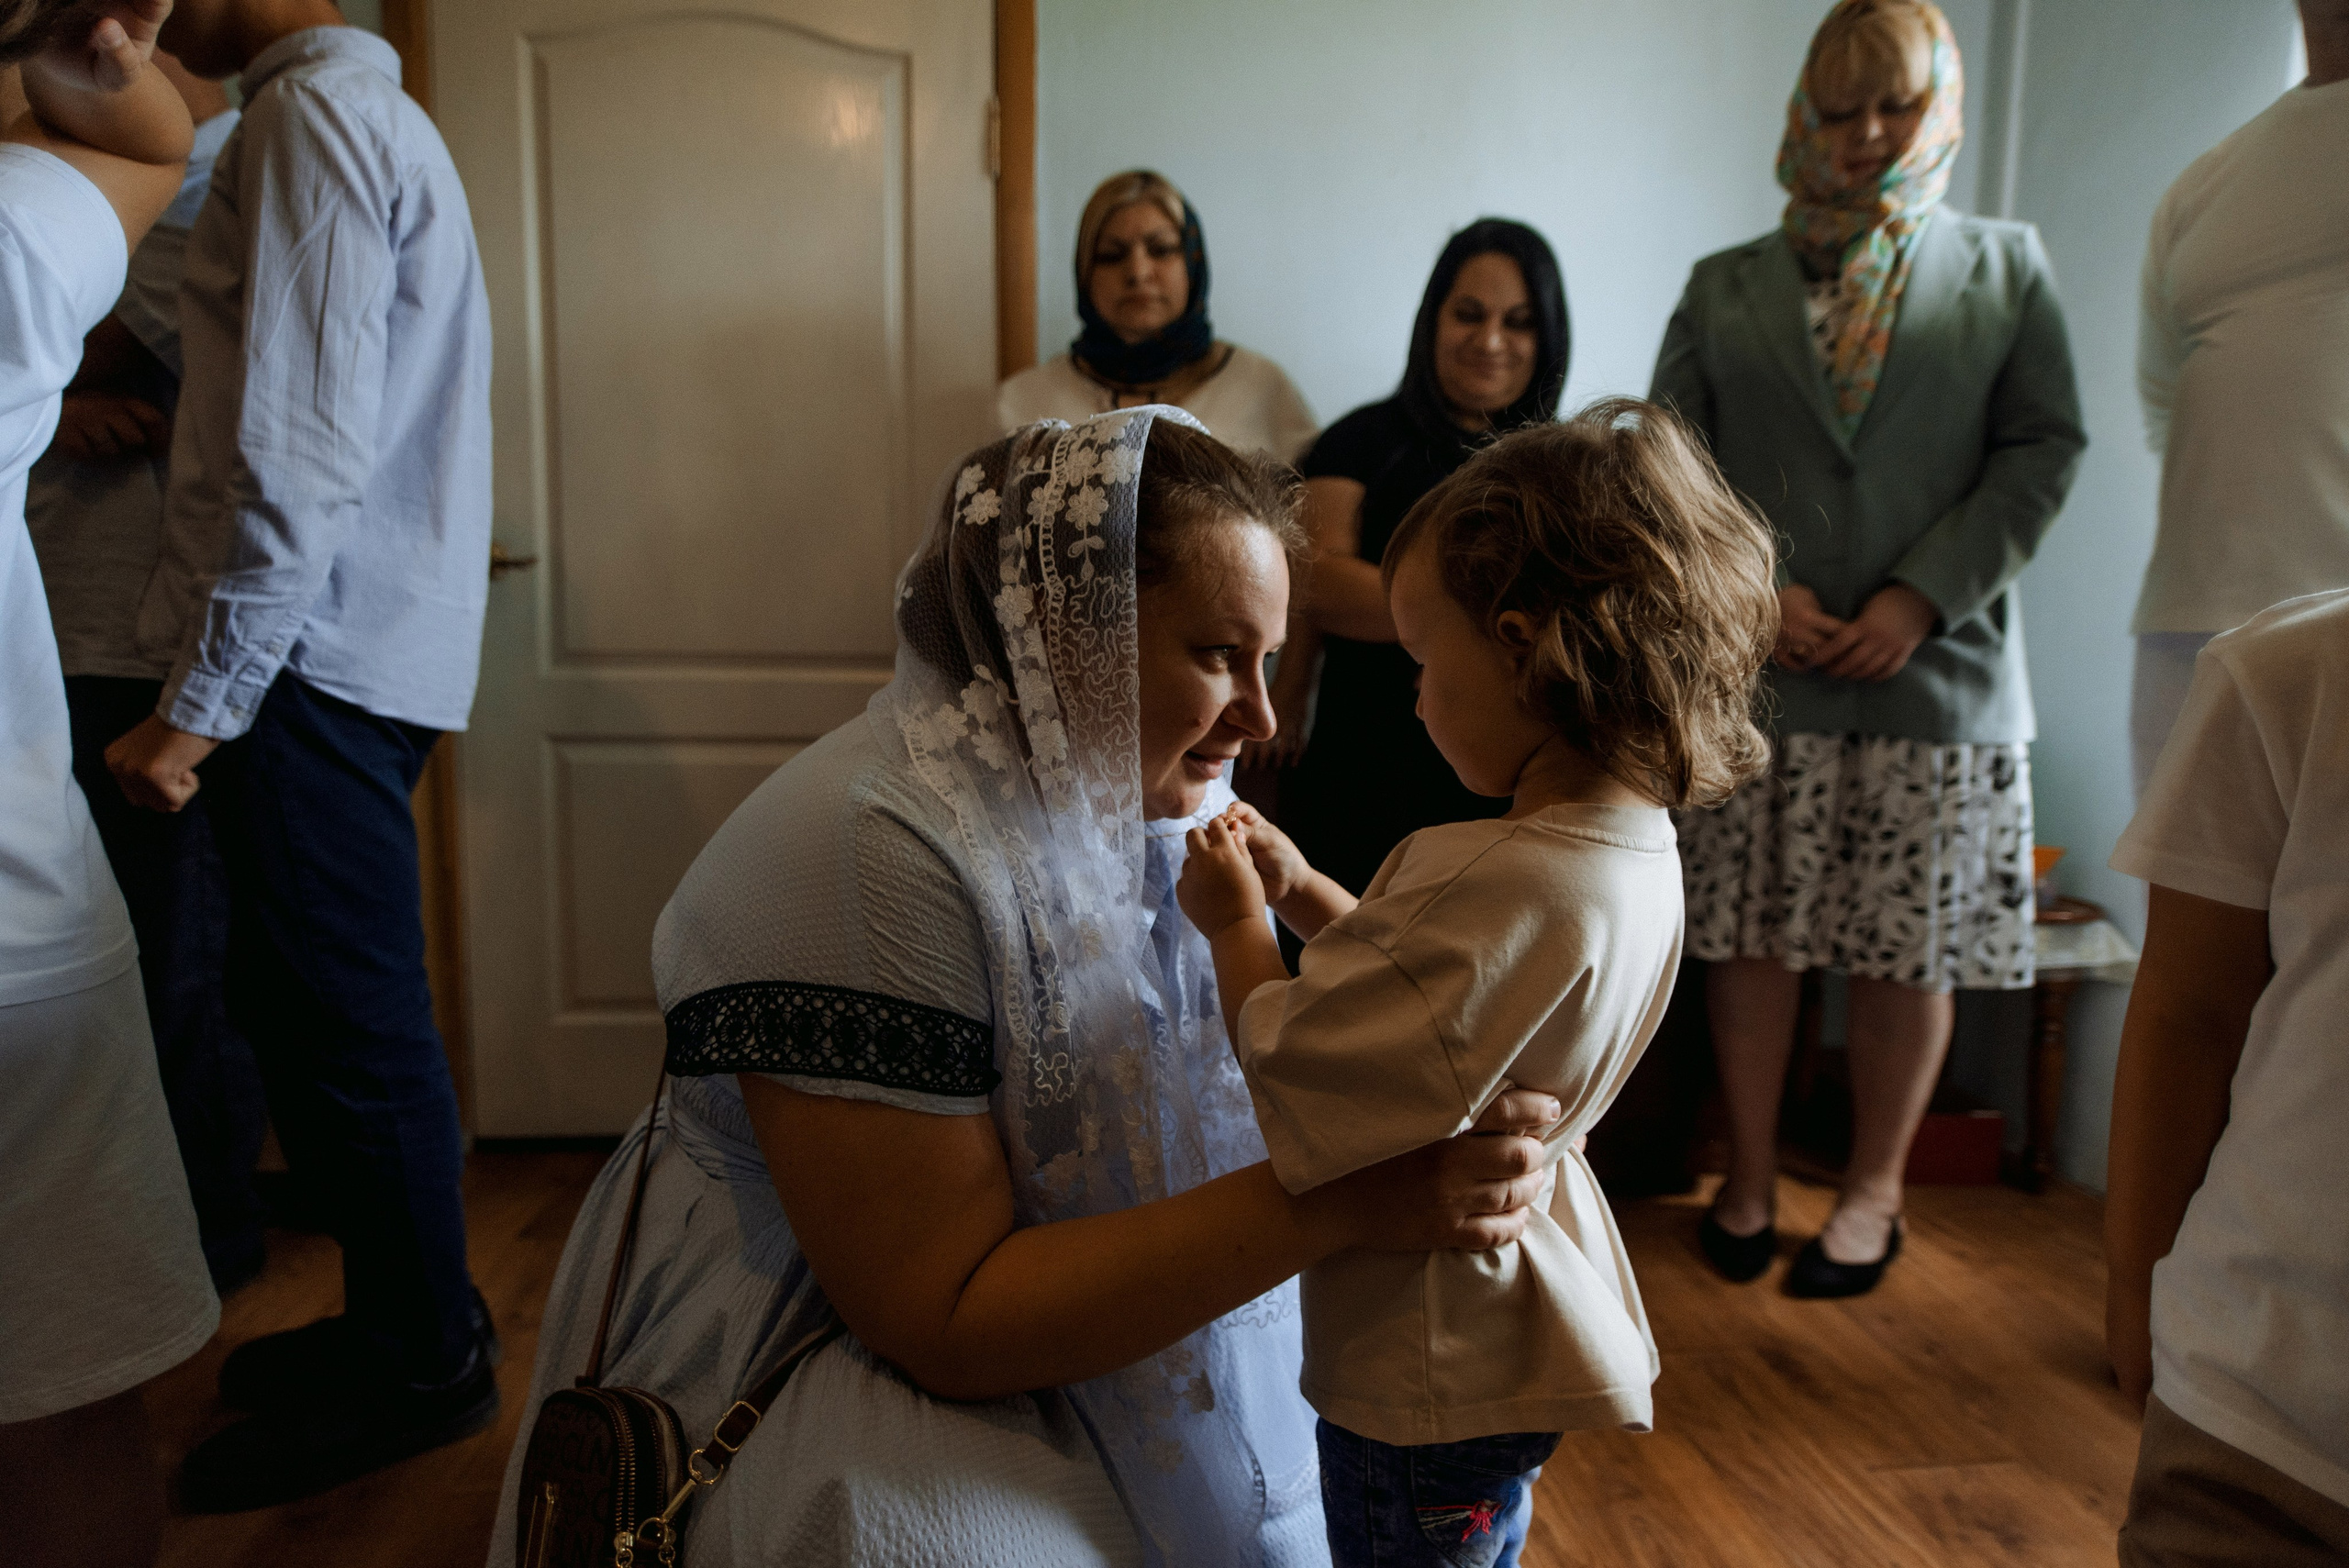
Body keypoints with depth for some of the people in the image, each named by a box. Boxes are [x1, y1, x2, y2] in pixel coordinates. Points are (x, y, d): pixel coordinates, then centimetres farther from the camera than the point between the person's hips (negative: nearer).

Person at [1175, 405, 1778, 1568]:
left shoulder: (1509, 885, -35)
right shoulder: (1629, 844, -2)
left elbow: (1301, 1088, -29)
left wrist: (1236, 927, -13)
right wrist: (1301, 891, 0)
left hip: (1431, 1380, -9)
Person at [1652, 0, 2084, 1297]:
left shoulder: (2006, 269, 11)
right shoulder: (1724, 287, 12)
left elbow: (2043, 450, 3)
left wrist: (1922, 597, -10)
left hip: (1936, 670, 0)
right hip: (1751, 673, 0)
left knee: (1909, 949, 5)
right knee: (1750, 936, 4)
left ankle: (1873, 1192, 22)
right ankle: (1749, 1177, 20)